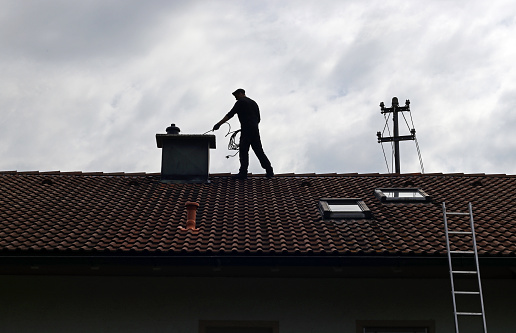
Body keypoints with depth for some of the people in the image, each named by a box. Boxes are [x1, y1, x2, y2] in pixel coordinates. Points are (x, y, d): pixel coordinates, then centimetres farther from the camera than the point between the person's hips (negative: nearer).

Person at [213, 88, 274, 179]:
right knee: (259, 151, 9)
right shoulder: (253, 103, 22)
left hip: (246, 130, -7)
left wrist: (219, 124, -11)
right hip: (255, 130, 7)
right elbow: (258, 118, 22)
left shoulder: (241, 102, -1)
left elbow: (230, 114, -9)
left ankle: (243, 173, -10)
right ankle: (269, 172, 6)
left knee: (243, 151, -6)